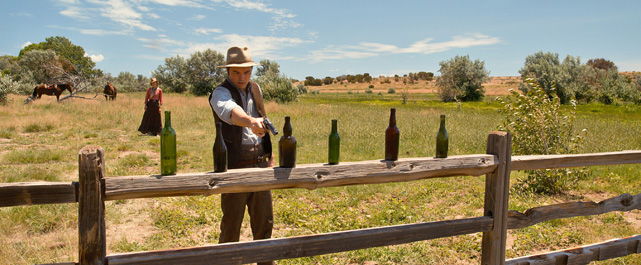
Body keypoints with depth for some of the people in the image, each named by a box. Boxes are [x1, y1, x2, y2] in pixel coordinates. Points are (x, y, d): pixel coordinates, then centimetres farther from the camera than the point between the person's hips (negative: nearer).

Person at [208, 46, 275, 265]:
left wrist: (270, 156, 15)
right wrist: (251, 122, -57)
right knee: (231, 225, 5)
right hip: (235, 166, -6)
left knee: (264, 221, 15)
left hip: (259, 163, 6)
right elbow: (230, 110, -37)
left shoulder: (255, 89, 9)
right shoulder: (220, 93, -12)